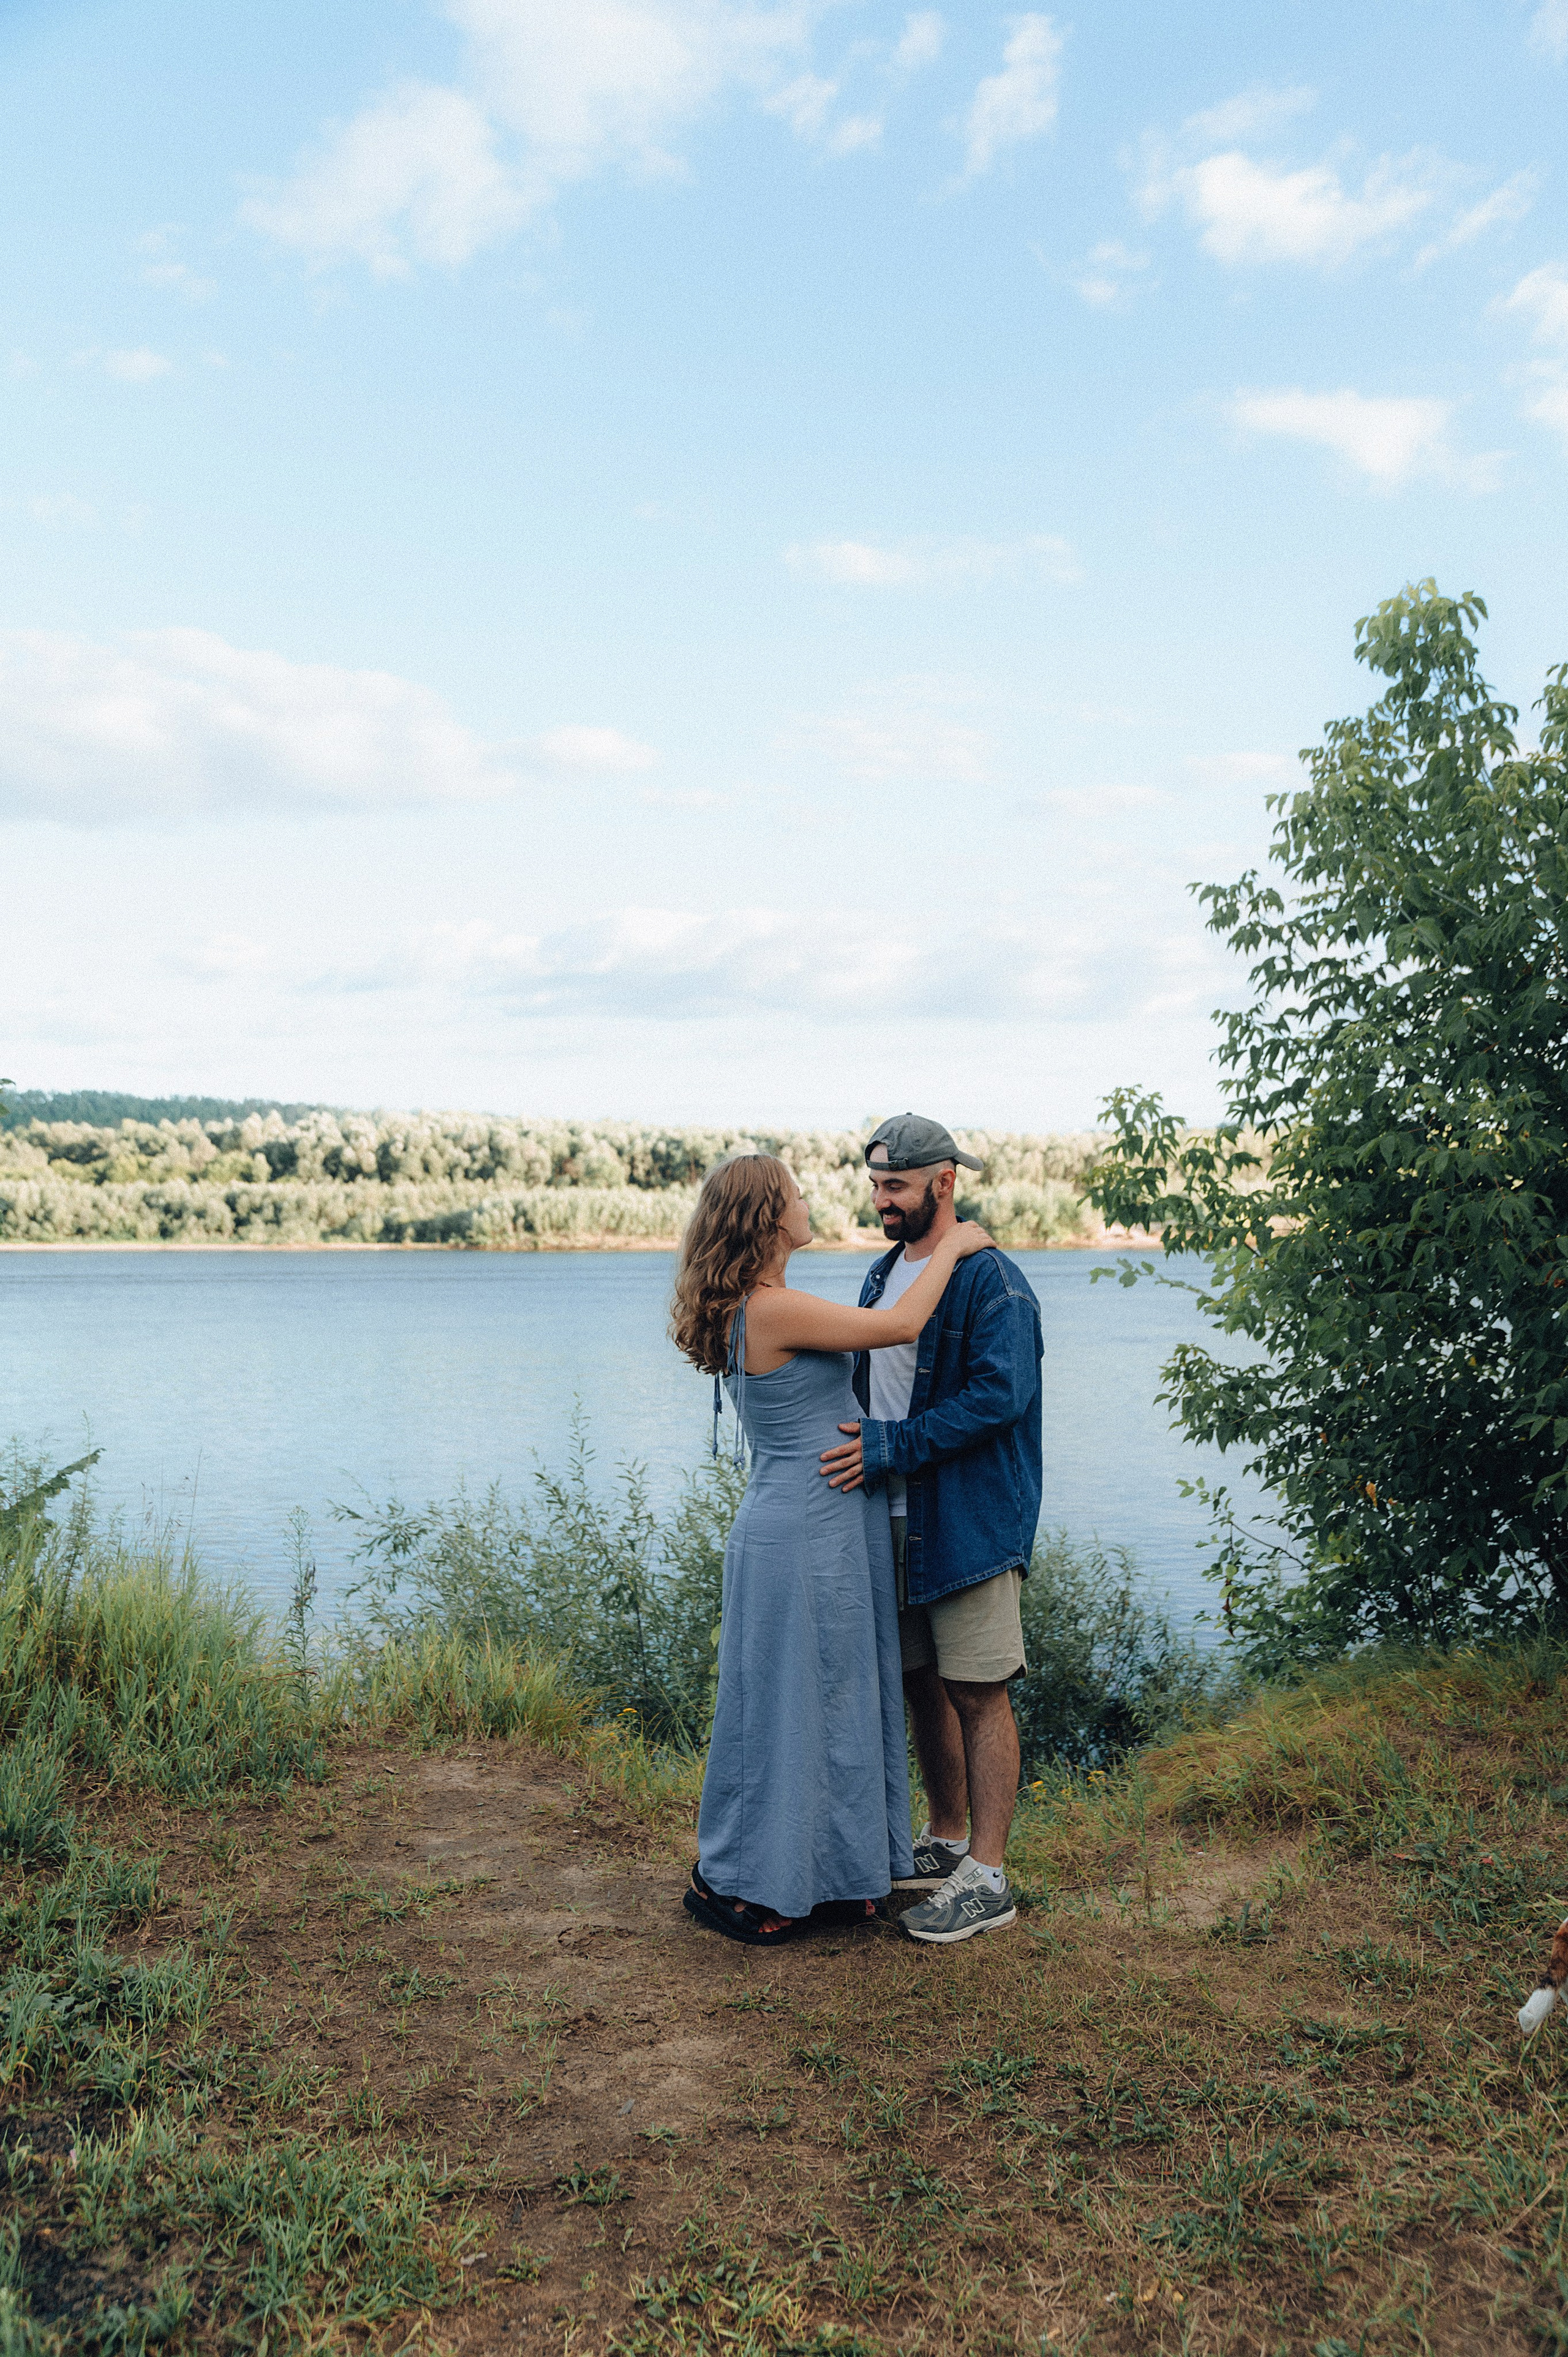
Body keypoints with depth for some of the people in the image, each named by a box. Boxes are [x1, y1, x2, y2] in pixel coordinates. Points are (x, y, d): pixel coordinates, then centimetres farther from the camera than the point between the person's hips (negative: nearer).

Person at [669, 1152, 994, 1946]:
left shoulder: (750, 1309, 9)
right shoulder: (772, 1310, -21)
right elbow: (899, 1326, -17)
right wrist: (949, 1247, -4)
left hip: (821, 1530, 9)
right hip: (804, 1532, -9)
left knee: (836, 1699, 17)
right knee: (788, 1703, 4)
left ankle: (827, 1872, 28)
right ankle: (732, 1882, 18)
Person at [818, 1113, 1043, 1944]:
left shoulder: (992, 1282, -13)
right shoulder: (883, 1274, 14)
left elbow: (997, 1399, -22)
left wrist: (889, 1447, -23)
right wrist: (853, 1444, 6)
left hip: (968, 1523, -8)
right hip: (894, 1520, 8)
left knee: (977, 1694, -1)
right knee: (921, 1685, 16)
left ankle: (986, 1879, 9)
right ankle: (945, 1843, 31)